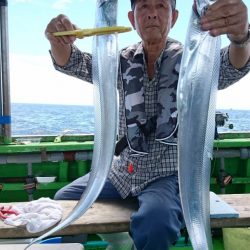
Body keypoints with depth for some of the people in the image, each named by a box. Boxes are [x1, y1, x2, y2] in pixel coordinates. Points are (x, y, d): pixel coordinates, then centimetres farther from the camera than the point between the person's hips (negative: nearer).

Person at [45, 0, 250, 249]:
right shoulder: (123, 61, 3)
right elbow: (73, 63, -4)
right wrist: (58, 41, -29)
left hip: (171, 173, -5)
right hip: (123, 170, 5)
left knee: (155, 220, -35)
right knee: (63, 201, 5)